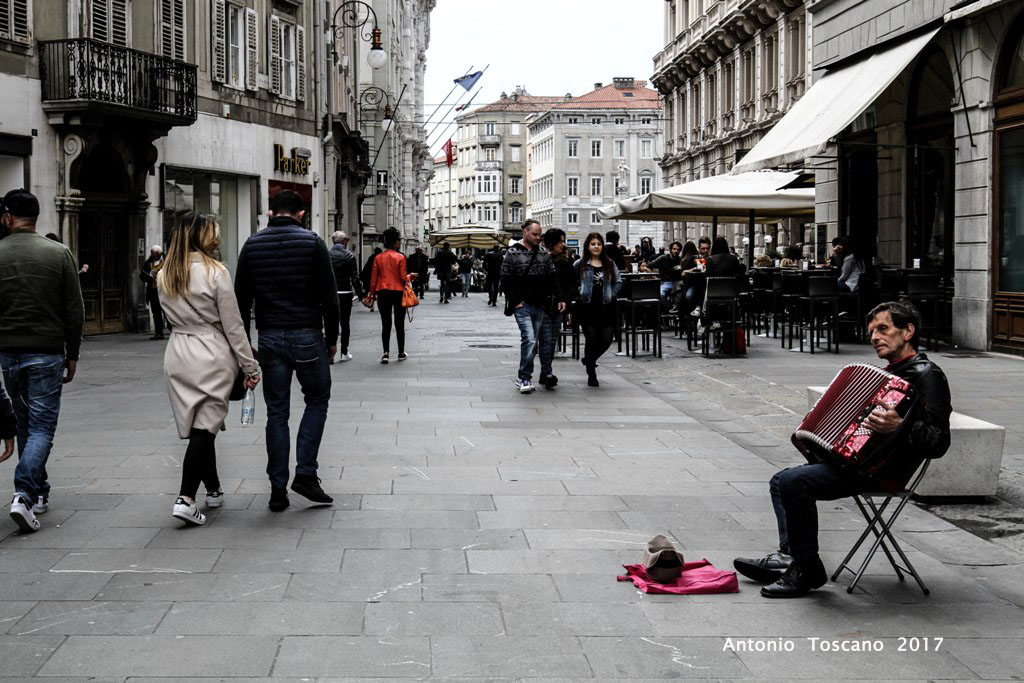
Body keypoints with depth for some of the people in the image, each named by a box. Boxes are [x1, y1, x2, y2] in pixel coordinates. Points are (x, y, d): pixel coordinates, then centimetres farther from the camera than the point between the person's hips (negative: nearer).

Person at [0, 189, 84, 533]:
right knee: (42, 426, 0)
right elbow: (75, 311, -3)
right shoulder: (59, 254, -3)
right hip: (46, 353, -2)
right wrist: (72, 355, 6)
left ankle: (39, 492, 24)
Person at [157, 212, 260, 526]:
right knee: (205, 427, -4)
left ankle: (213, 490, 26)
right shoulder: (215, 272, -11)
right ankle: (186, 499, -13)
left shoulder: (163, 276, 6)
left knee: (198, 427, 15)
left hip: (177, 356, 5)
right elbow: (233, 325, -9)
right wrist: (250, 366, -3)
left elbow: (171, 316, 13)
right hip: (212, 356, -5)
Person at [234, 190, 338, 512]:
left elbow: (241, 300, 6)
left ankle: (278, 489, 8)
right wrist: (332, 339, 4)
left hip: (270, 338, 3)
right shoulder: (313, 243, -4)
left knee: (276, 412, 8)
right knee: (317, 400, 15)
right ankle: (305, 474, 3)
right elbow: (329, 296, -6)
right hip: (307, 337, -3)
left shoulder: (252, 245, 5)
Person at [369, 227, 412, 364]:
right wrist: (410, 276, 13)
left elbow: (373, 279, 3)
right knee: (399, 324, 9)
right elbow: (403, 278, -8)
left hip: (383, 292, 2)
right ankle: (401, 353, 16)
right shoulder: (400, 257, -7)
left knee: (385, 324, 5)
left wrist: (372, 294, 10)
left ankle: (386, 353, -5)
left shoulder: (378, 258, 2)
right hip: (398, 291, -2)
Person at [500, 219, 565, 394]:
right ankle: (525, 378, -13)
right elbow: (506, 280, -4)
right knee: (529, 339, -19)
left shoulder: (544, 253, 11)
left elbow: (552, 278, 15)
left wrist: (559, 298, 5)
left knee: (534, 342, 8)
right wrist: (516, 300, -11)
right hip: (522, 305, -5)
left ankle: (523, 377, 20)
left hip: (540, 306, 5)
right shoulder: (513, 253, -3)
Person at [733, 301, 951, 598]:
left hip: (882, 472, -11)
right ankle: (789, 557, -1)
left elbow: (938, 442, -20)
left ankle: (808, 571, -13)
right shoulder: (891, 373, 21)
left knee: (794, 482, -24)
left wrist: (899, 426, -36)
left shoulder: (927, 376, -10)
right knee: (782, 481, 8)